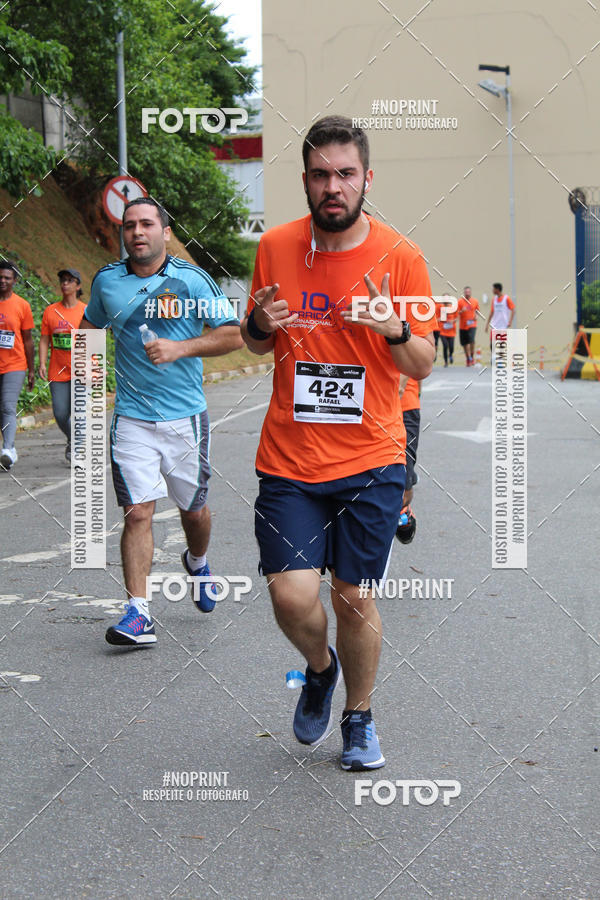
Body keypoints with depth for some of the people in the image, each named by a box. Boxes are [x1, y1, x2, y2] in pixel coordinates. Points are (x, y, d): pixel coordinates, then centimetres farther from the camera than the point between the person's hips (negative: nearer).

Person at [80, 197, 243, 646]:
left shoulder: (192, 280, -5)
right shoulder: (106, 281, 5)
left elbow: (234, 334, -8)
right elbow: (91, 324, 25)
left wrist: (181, 348, -19)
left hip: (185, 416, -1)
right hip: (132, 418, 1)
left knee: (194, 510, 12)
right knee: (138, 512, -9)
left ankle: (197, 562, 45)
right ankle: (139, 613, -8)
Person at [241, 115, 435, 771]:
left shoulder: (400, 256, -4)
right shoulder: (276, 247, 1)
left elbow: (422, 367, 1)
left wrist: (396, 330, -21)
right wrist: (260, 326, -9)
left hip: (371, 459, -1)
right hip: (289, 461, 1)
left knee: (354, 596, 6)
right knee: (292, 596, -8)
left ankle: (359, 716, 31)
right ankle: (319, 669, 27)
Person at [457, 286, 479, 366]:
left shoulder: (475, 301, 4)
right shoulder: (460, 302, -2)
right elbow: (456, 313, 0)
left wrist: (476, 316, 1)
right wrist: (461, 311, -20)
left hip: (472, 324, -1)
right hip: (462, 325, 1)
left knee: (472, 340, -20)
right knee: (464, 343, 6)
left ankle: (472, 357, -5)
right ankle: (467, 358, 24)